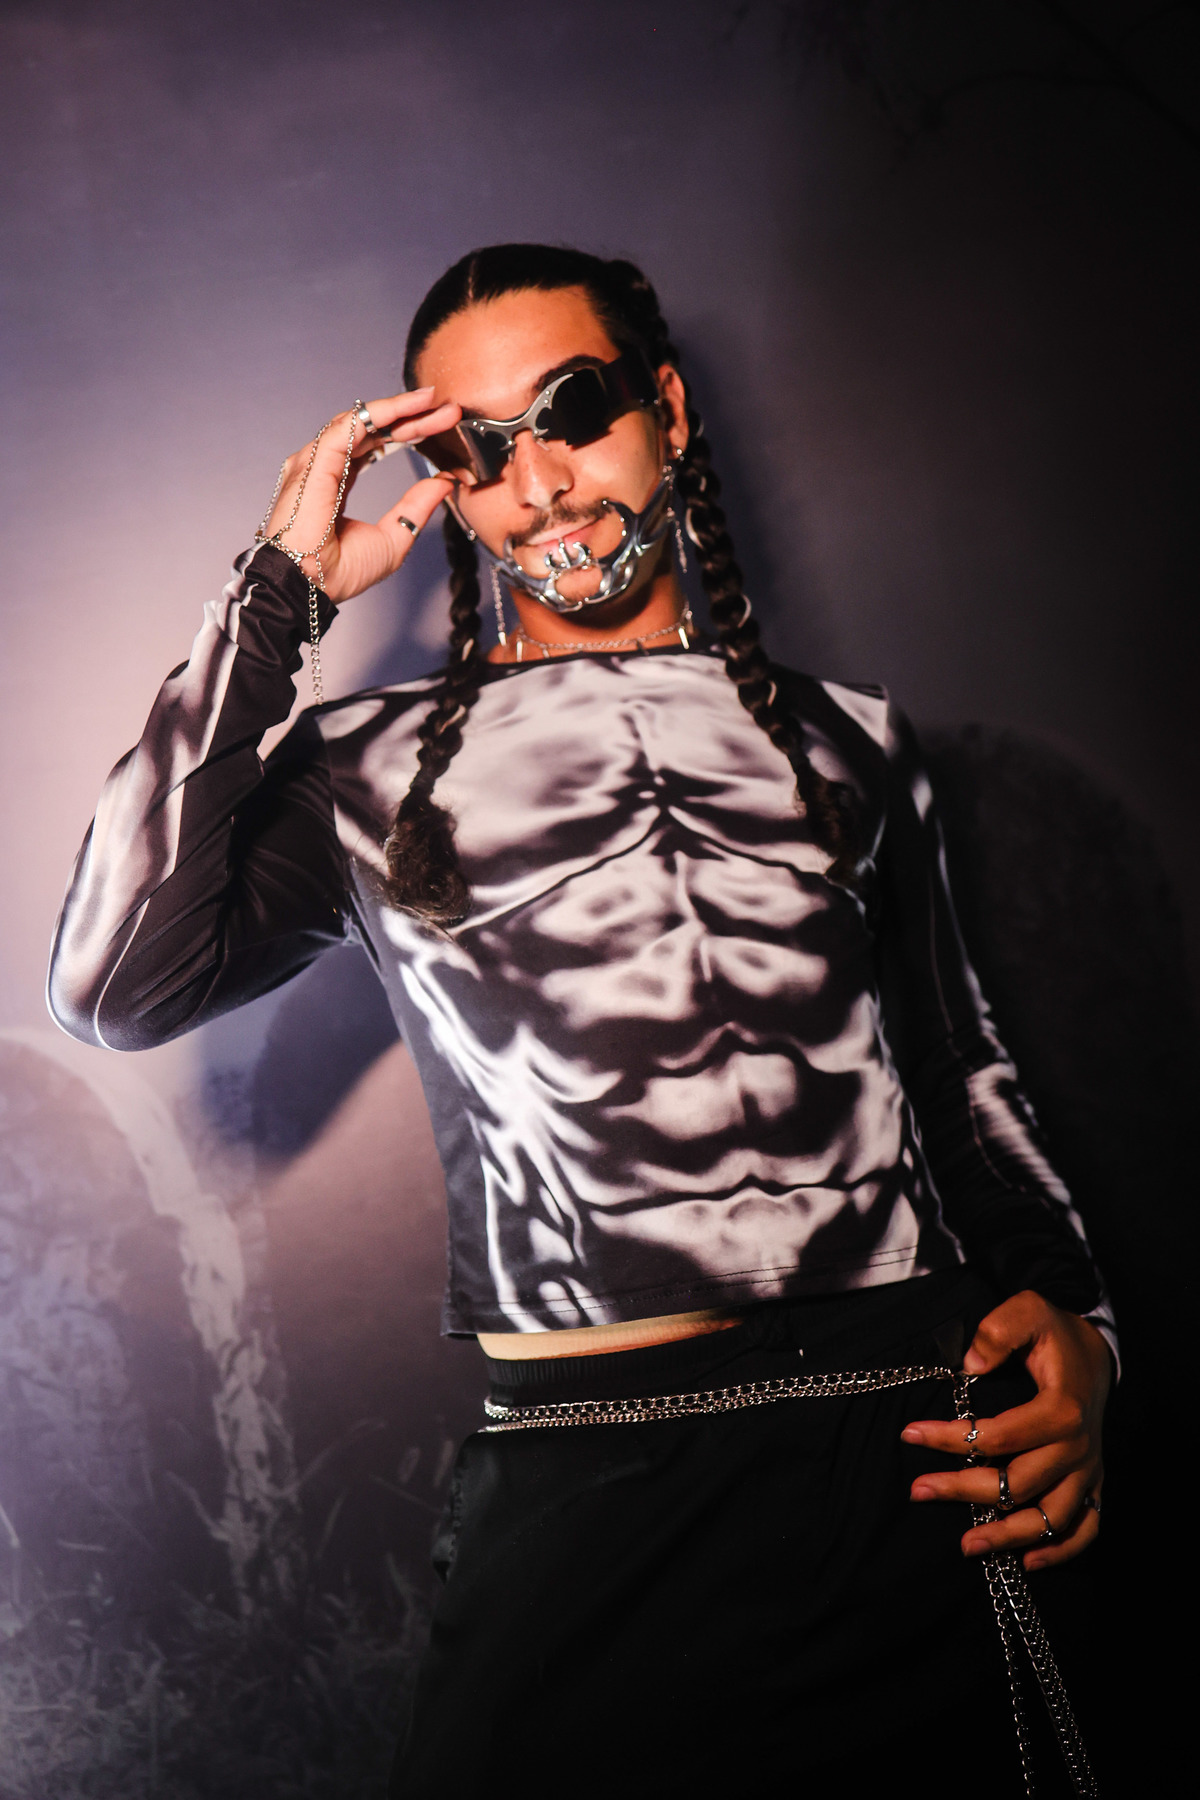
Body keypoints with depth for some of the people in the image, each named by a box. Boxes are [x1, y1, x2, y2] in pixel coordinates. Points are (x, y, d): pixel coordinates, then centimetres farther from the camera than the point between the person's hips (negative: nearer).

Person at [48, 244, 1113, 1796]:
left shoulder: (847, 740, 16)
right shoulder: (378, 770, 9)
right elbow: (117, 986, -6)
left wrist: (1065, 1311, 0)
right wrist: (279, 595, -1)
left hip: (920, 1464, 2)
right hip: (586, 1495, -2)